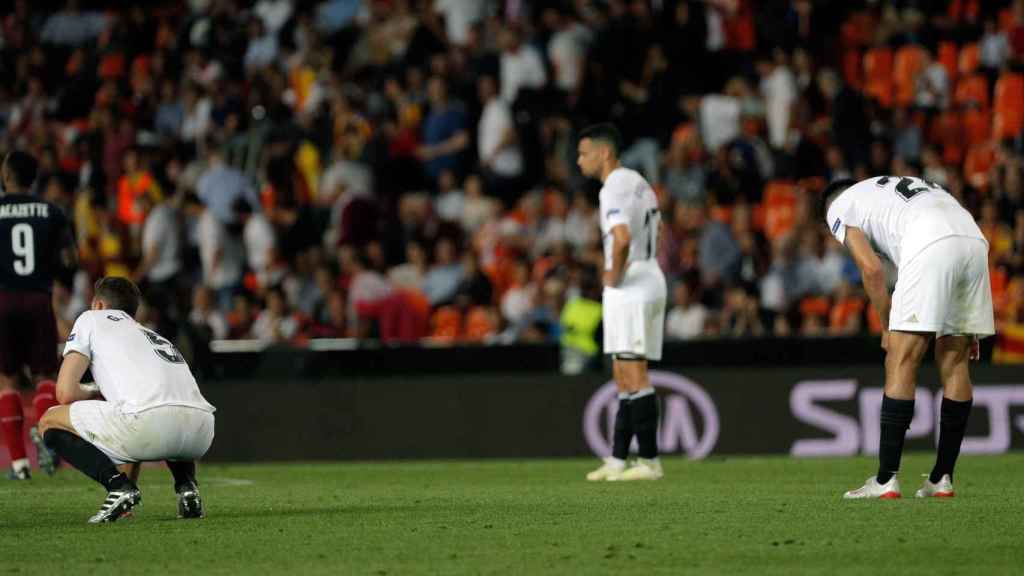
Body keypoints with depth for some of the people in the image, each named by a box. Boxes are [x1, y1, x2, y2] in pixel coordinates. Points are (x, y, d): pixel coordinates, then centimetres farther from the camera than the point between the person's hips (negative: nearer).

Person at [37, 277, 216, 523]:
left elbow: (66, 393, 9)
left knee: (49, 422, 15)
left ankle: (117, 485, -5)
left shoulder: (92, 319, 21)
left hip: (150, 420, -6)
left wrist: (95, 392, 31)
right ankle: (187, 486, 15)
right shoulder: (156, 336, 39)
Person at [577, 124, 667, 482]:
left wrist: (614, 275, -15)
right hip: (651, 279, 10)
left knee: (635, 375, -9)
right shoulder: (637, 182, 17)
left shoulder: (613, 189, -15)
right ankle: (617, 460, 16)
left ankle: (650, 461, -10)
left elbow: (622, 238, -31)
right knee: (624, 377, 13)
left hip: (629, 288, -10)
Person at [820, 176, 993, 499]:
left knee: (902, 362, -3)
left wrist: (887, 329, 16)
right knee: (954, 361, 13)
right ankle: (942, 478, 16)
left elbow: (872, 270, 7)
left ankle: (886, 480, -5)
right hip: (974, 241, 6)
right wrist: (967, 328, 29)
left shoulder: (838, 208, 22)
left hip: (931, 246, -6)